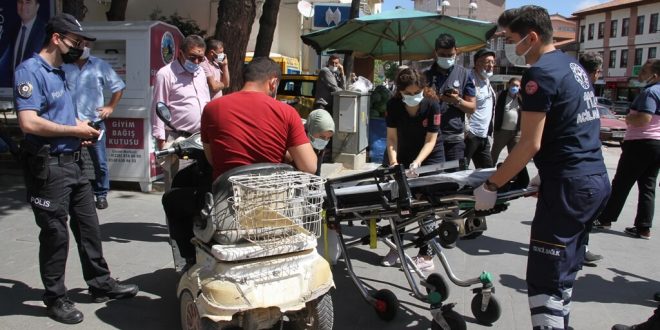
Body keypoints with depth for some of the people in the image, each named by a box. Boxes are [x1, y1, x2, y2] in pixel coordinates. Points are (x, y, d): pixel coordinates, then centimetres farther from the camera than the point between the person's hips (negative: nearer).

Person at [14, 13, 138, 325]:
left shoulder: (59, 72, 15)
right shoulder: (30, 71, -15)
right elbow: (29, 123, -26)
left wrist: (79, 126, 8)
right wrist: (75, 130, -17)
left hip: (72, 162, 9)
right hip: (48, 166, -9)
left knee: (88, 226, 14)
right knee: (55, 234, 1)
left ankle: (101, 284, 27)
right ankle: (56, 298, 17)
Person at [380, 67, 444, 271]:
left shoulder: (432, 106, -20)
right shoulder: (394, 105, -12)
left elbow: (430, 141, -18)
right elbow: (392, 137, -9)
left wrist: (417, 162, -31)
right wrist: (393, 161, -23)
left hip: (430, 158, -3)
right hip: (405, 158, 4)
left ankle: (426, 256, 1)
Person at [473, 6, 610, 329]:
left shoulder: (540, 73, -12)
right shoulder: (573, 65, 16)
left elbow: (530, 144, -17)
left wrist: (491, 186, -11)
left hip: (568, 186, -10)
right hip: (596, 180, 10)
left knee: (545, 280, -4)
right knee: (562, 272, 17)